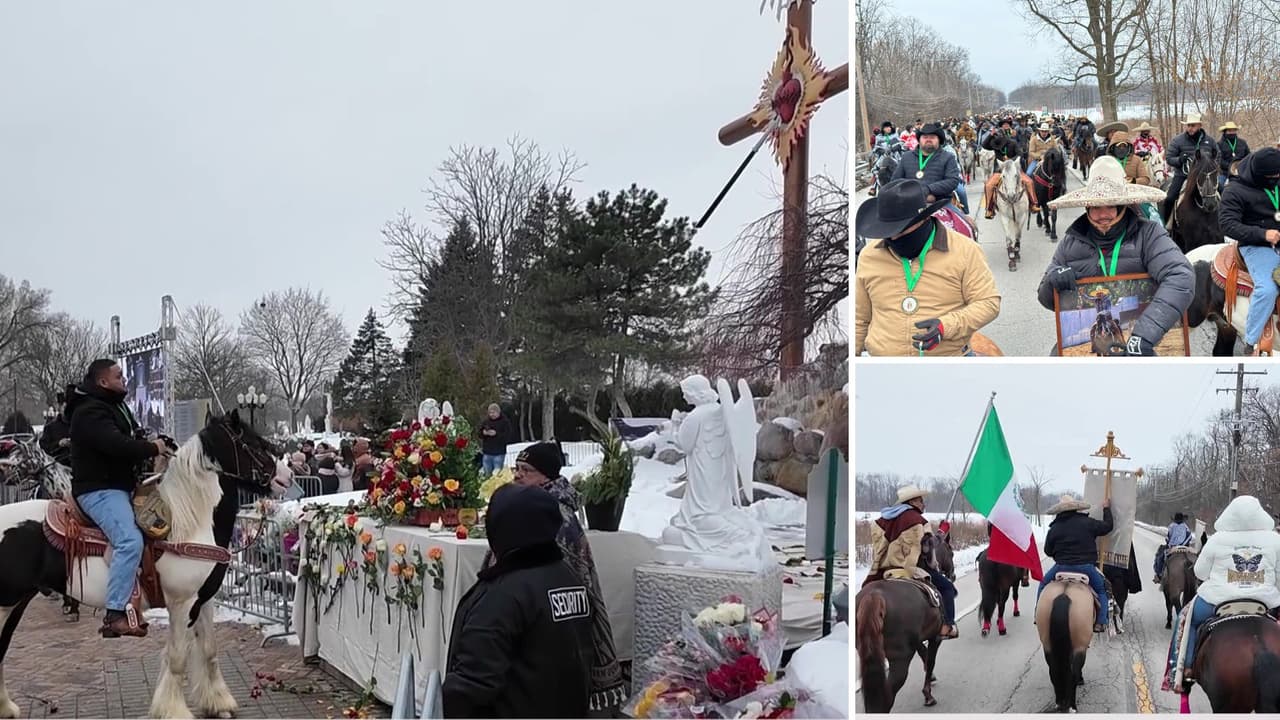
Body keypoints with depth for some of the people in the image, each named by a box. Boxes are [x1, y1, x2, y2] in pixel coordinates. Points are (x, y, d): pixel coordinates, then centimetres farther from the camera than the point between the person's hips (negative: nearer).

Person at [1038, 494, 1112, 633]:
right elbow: (1107, 526, 13)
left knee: (1043, 585, 25)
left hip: (1061, 567, 0)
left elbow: (1048, 551, 8)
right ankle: (1100, 622, 8)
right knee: (1101, 590, 21)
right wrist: (1106, 509, 29)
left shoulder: (1054, 528, 1)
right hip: (1086, 567, 0)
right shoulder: (1087, 522, -1)